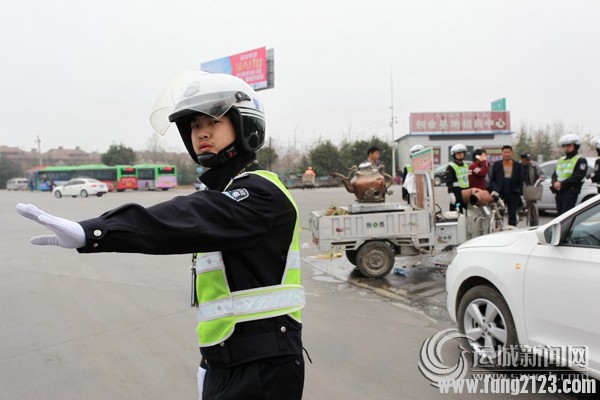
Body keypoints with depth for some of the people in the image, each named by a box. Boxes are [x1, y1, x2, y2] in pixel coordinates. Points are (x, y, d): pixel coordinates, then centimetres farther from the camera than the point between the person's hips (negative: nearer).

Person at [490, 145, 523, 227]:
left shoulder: (517, 165, 7)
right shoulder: (496, 164, 6)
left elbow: (520, 180, 7)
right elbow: (492, 179, 6)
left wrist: (519, 192, 1)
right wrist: (494, 190, -4)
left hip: (513, 194, 0)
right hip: (500, 193, 0)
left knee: (512, 215, 5)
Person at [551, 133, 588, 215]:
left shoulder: (580, 160, -2)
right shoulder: (561, 160, 21)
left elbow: (578, 176, -14)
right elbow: (554, 174, 16)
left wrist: (562, 183, -19)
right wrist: (555, 182, -7)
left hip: (570, 192, -7)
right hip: (559, 192, 7)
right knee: (559, 214, 11)